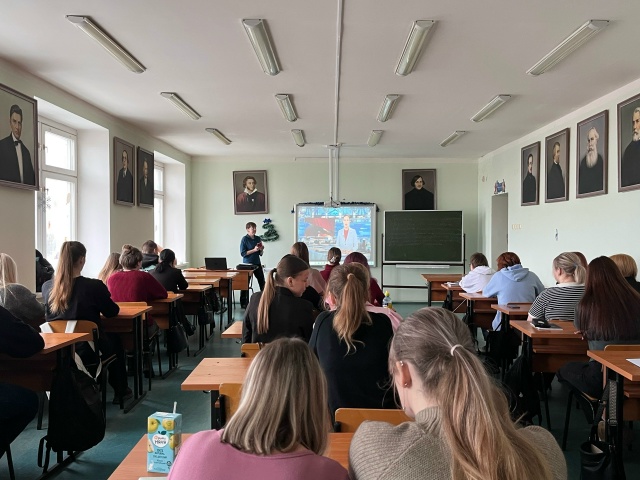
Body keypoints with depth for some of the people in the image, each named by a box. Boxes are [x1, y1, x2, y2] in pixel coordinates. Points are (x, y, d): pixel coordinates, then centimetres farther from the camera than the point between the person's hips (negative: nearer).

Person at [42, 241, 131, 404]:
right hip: (88, 351, -4)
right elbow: (112, 312, -5)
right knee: (115, 339, 29)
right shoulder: (94, 286, -21)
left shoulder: (47, 287, -8)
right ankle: (120, 392, 38)